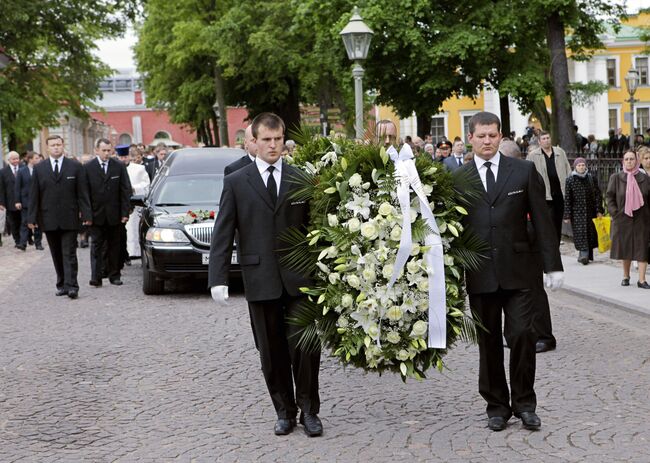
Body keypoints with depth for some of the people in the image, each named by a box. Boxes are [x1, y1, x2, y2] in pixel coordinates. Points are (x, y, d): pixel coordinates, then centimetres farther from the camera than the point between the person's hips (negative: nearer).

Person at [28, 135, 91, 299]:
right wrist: (32, 217, 1)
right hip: (49, 220, 2)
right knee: (57, 255, 8)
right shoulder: (39, 168, 8)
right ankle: (61, 284, 15)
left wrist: (86, 214, -4)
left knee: (69, 254, -6)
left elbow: (82, 193, 2)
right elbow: (34, 195, 7)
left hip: (69, 219, -2)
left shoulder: (75, 166, 3)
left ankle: (71, 286, -9)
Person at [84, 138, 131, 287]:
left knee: (114, 246, 8)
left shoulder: (119, 166, 3)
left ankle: (114, 275, 15)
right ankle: (96, 277, -4)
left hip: (114, 215, 1)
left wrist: (125, 212, -3)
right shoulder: (88, 168, 0)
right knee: (96, 245, -2)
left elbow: (125, 190, 3)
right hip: (96, 214, -1)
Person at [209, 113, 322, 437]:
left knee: (305, 346, -4)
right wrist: (218, 278, -7)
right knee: (272, 352, 7)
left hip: (299, 277, 0)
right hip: (260, 279, 0)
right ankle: (284, 411, 20)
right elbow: (222, 234, 2)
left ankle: (309, 410, 12)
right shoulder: (236, 183, 4)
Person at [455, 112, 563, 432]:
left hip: (517, 270, -1)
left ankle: (524, 403, 10)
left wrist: (553, 265, 0)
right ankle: (497, 406, 18)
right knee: (489, 342, 7)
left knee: (522, 335, -6)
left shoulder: (524, 171, 4)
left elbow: (541, 220, 3)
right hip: (480, 275, 1)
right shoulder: (458, 179, 5)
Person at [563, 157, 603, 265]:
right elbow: (567, 199, -1)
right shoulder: (570, 180, 0)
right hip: (577, 212, -2)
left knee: (590, 233, 4)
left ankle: (585, 255, 14)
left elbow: (597, 195, 7)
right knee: (580, 233, -10)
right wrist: (567, 215, -6)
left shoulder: (591, 179, 6)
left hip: (590, 211, 3)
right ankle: (584, 255, -15)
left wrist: (599, 210, -2)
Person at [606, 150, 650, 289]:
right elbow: (610, 197, 3)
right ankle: (626, 276, 23)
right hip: (623, 219, 0)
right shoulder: (616, 178, 2)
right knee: (625, 248, 7)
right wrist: (615, 213, -5)